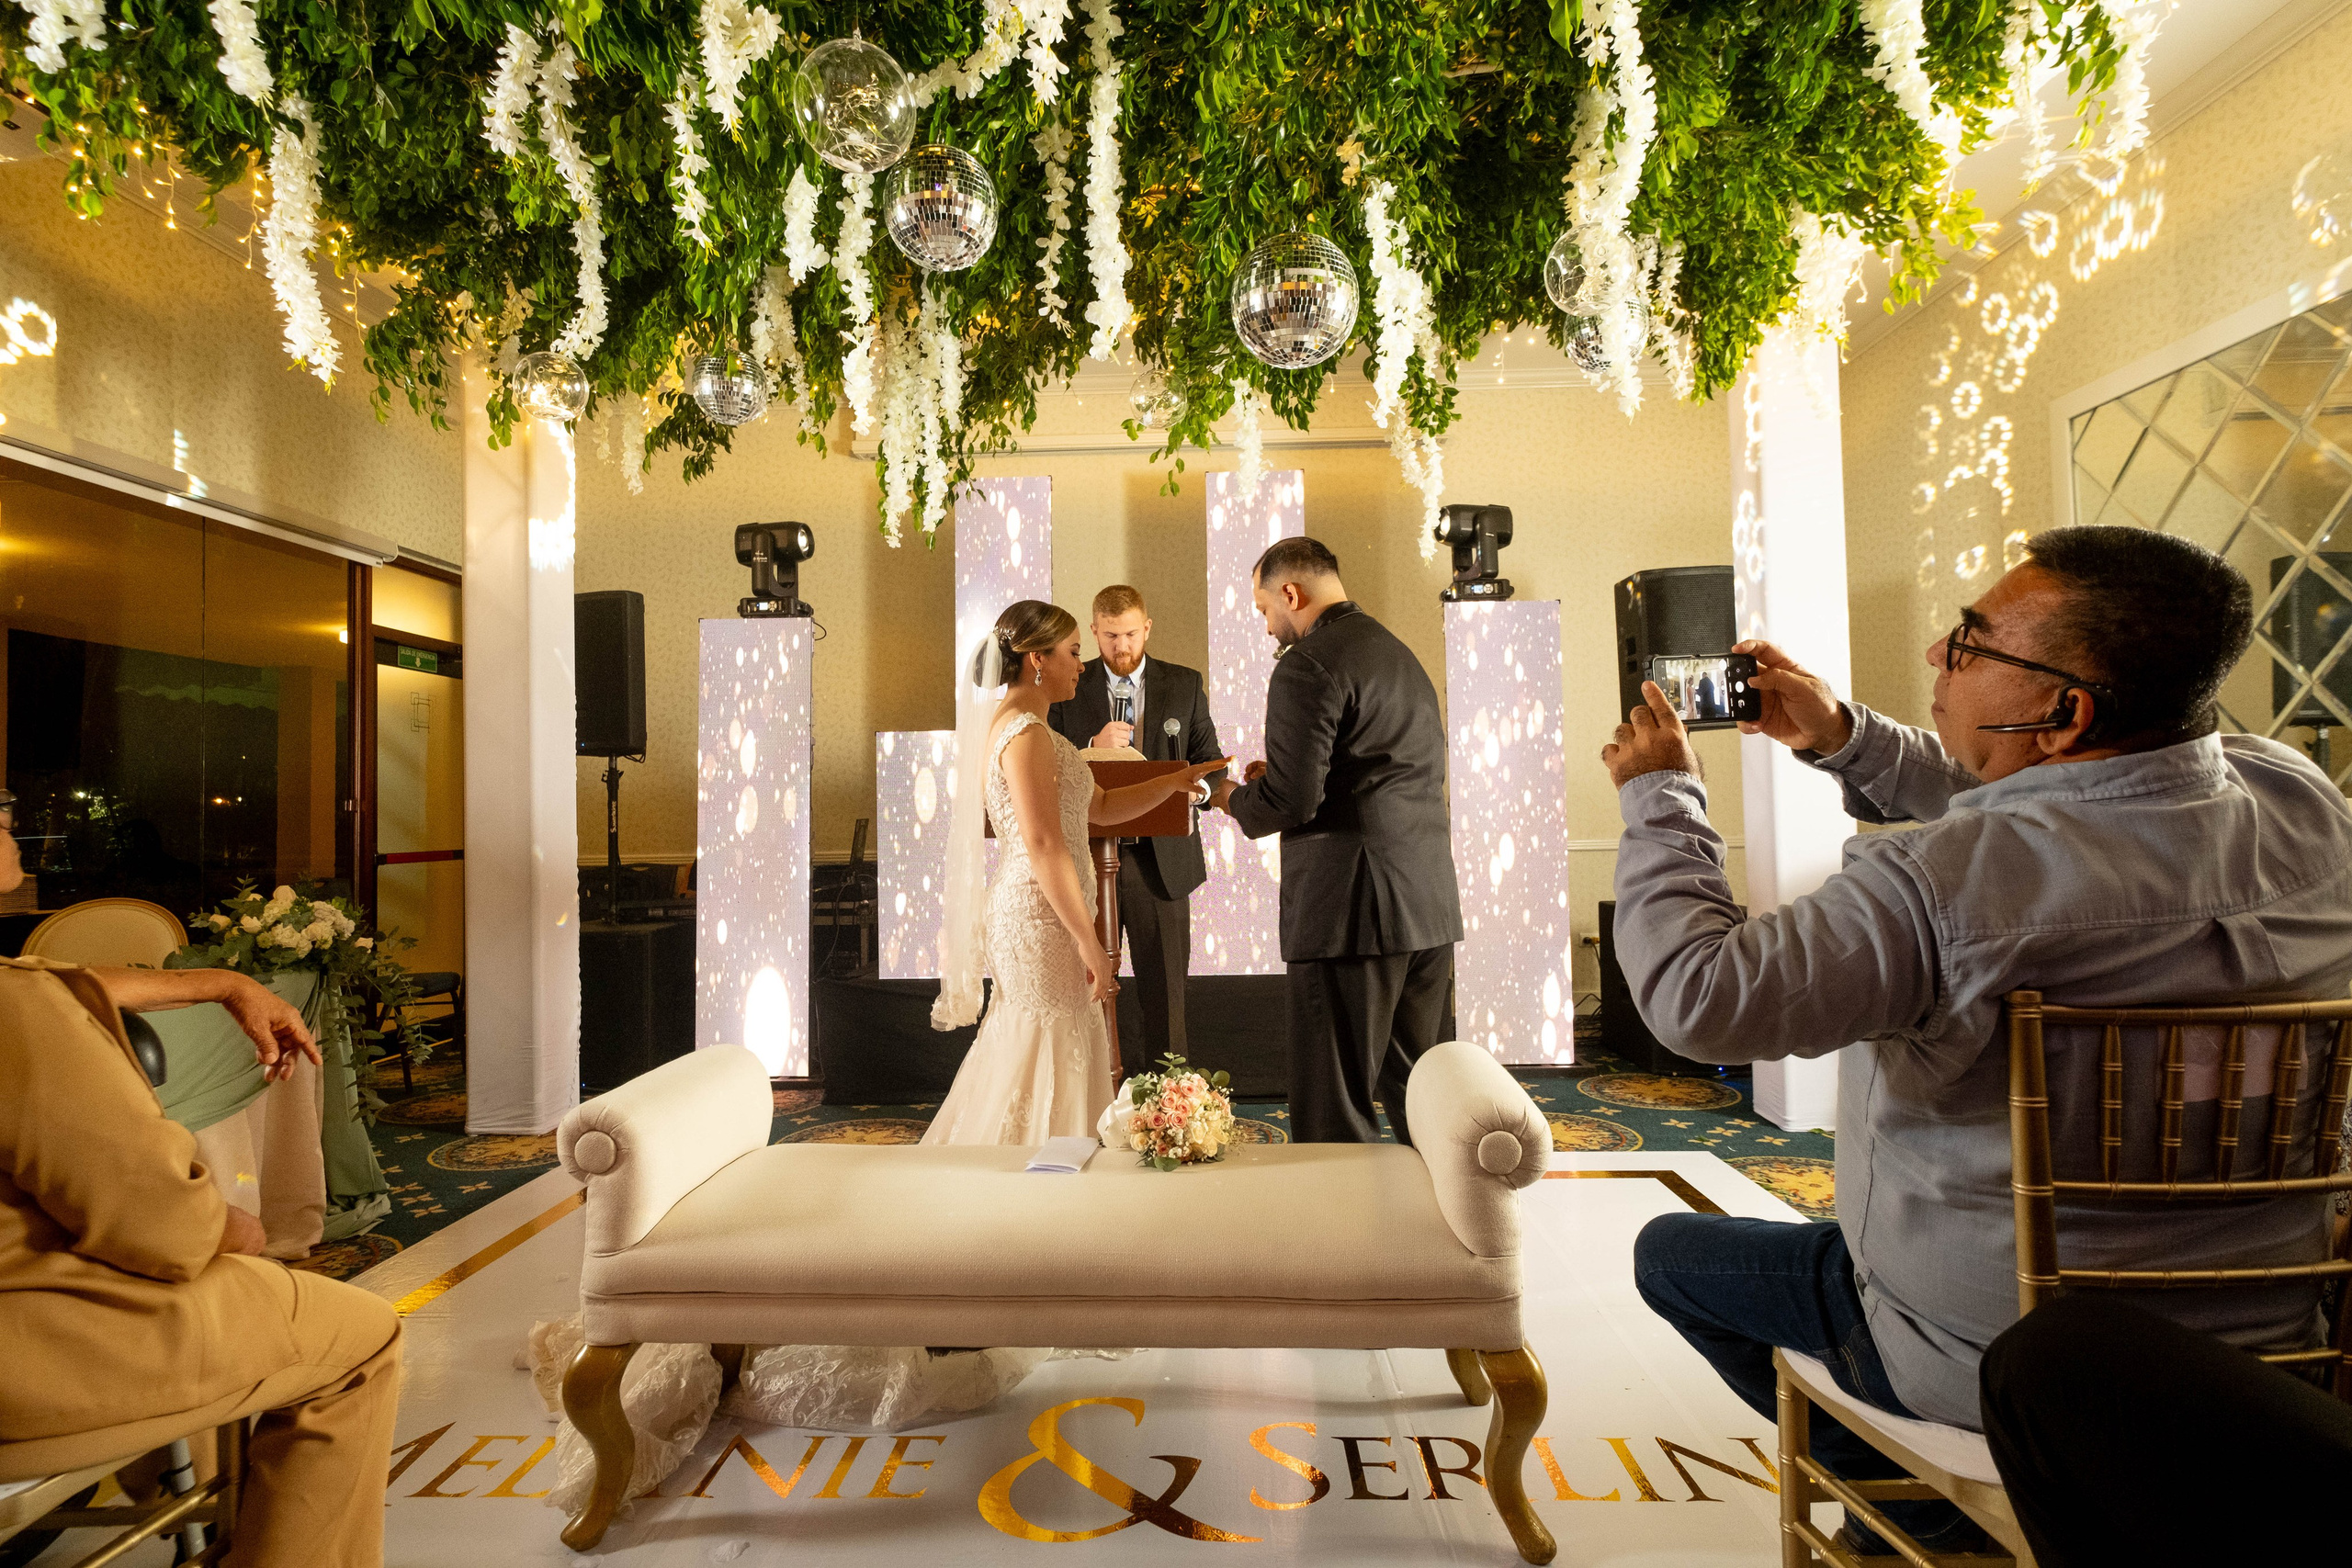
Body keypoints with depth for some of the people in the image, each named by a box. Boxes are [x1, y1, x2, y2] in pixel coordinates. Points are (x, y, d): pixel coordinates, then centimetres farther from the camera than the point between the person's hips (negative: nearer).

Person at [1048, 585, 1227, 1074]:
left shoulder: (1185, 685, 6)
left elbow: (1210, 757, 7)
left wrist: (1197, 786, -16)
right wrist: (1092, 748, -18)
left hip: (1161, 859, 0)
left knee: (1165, 988, 7)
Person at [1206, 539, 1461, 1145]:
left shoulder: (1308, 665, -10)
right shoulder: (1404, 656, 18)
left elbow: (1291, 802, -18)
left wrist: (1234, 798, 4)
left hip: (1352, 912, -9)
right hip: (1431, 909, 9)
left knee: (1334, 1113, 1)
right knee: (1412, 1087, 20)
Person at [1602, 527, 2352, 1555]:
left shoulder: (1945, 884, -35)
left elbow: (1699, 997, -32)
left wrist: (1659, 794, -20)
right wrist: (1841, 737, 3)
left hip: (1999, 1366, -7)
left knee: (1670, 1252, 15)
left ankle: (1930, 1508, 27)